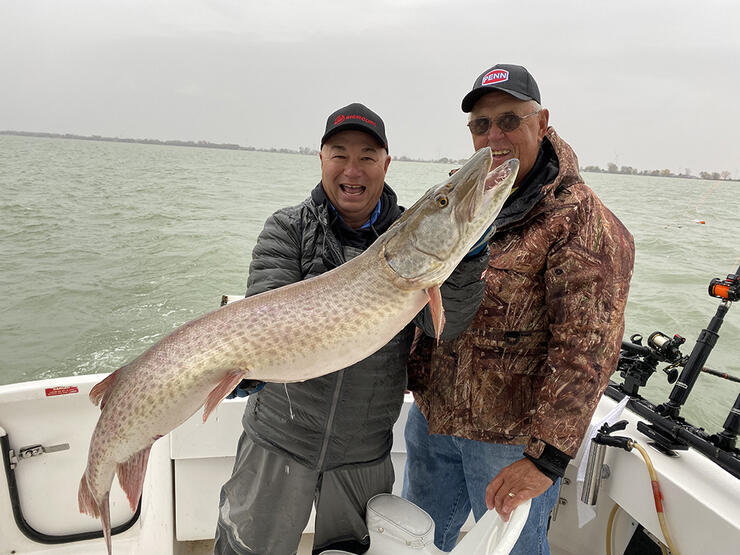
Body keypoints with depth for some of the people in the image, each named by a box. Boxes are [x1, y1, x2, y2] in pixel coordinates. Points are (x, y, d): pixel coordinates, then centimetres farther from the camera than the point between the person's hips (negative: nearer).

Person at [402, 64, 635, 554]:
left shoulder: (581, 220, -17)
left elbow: (586, 348, -23)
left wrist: (546, 457, -26)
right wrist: (408, 372, 12)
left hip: (512, 441, -6)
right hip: (430, 419, 6)